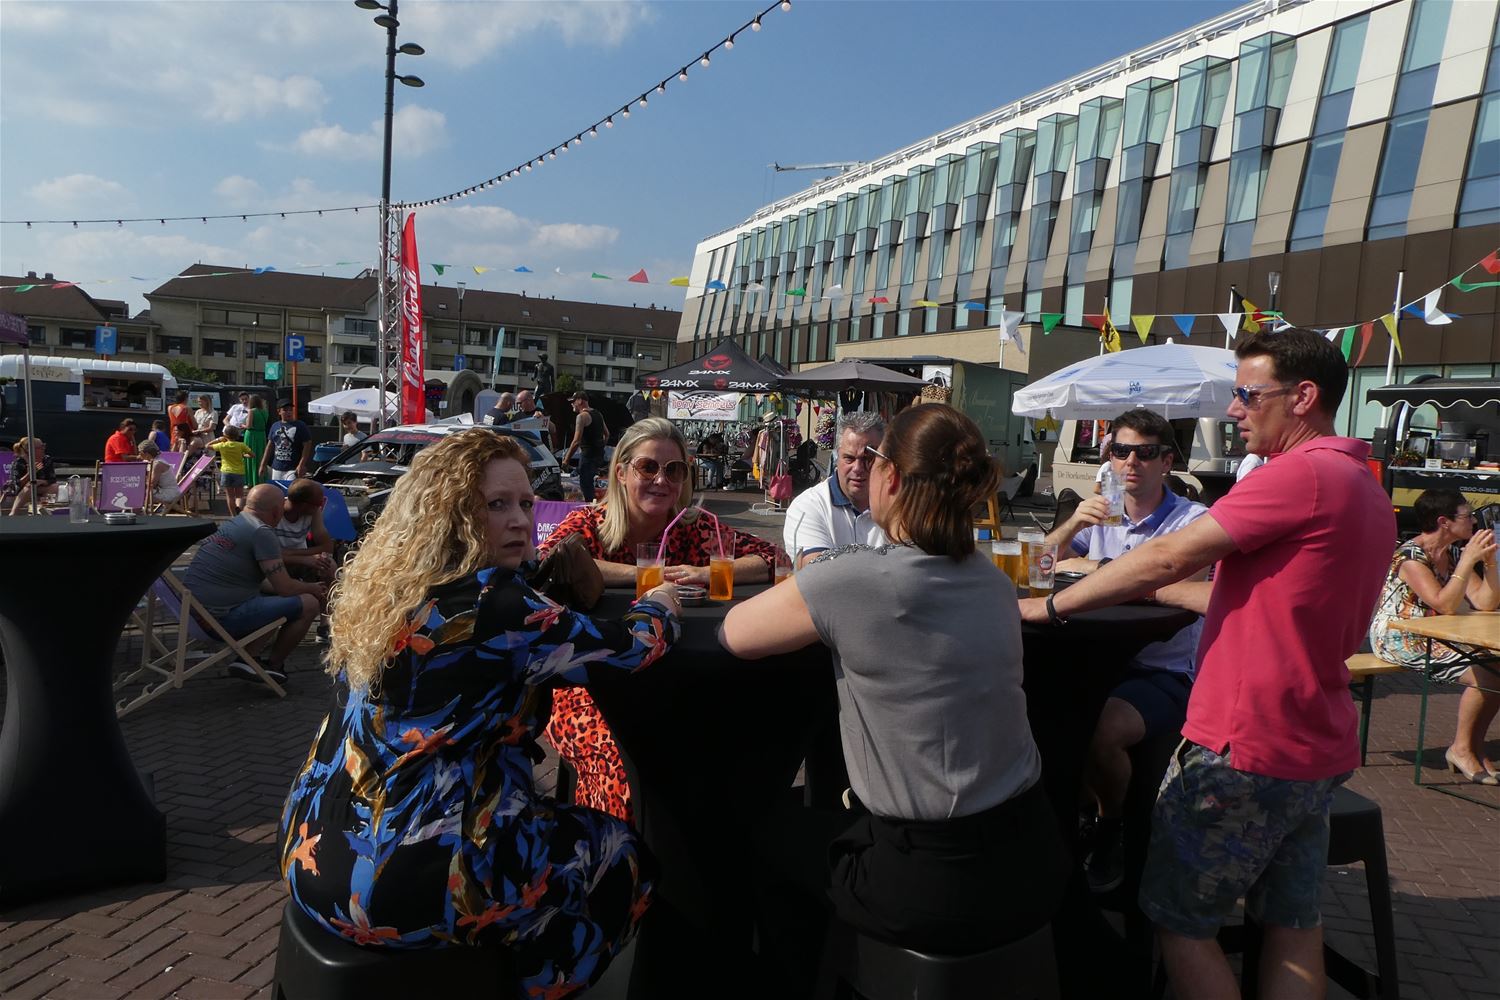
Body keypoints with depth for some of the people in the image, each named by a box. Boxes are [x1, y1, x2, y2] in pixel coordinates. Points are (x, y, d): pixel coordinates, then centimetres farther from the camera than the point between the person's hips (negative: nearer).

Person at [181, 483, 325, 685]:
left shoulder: (228, 524, 15)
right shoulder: (261, 532, -14)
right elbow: (285, 588, -13)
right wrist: (313, 589, 8)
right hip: (222, 619, -10)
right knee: (309, 603, -5)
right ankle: (273, 665, 10)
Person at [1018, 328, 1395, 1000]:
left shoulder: (1302, 473, -19)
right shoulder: (1368, 492, 12)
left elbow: (1169, 557, -19)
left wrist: (1051, 606, -11)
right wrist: (1153, 587, 14)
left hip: (1244, 750, -10)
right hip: (1320, 750, 10)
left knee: (1177, 917, 6)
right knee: (1292, 922, 18)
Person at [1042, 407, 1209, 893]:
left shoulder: (1193, 520, -6)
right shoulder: (1101, 515, 13)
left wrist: (1095, 565, -15)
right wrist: (1072, 524, -12)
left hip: (1166, 672, -5)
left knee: (1102, 731, -31)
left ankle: (1110, 828, 2)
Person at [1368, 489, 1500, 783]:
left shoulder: (1455, 553, 9)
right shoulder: (1411, 555, -17)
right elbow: (1445, 605, -27)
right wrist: (1468, 560, -26)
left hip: (1434, 638, 8)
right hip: (1398, 640, -8)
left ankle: (1475, 748, 3)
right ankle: (1461, 749, -2)